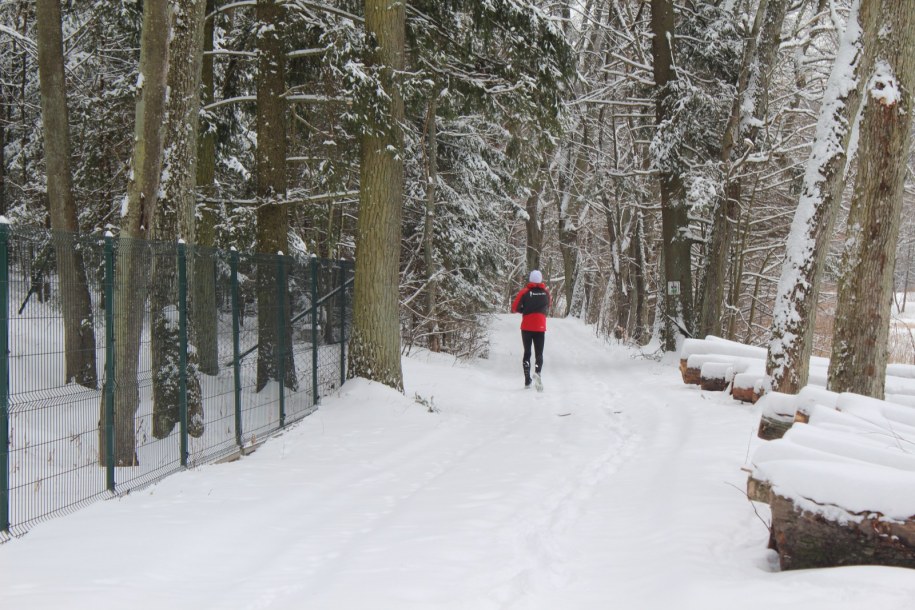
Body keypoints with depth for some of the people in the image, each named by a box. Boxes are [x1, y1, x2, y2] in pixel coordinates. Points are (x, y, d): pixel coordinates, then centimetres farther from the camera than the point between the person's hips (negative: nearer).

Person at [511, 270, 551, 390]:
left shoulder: (525, 292, -7)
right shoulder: (546, 292, 1)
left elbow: (514, 308, -5)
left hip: (527, 327, 0)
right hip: (540, 327, 0)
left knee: (527, 353, 11)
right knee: (539, 353, 0)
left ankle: (527, 380, 8)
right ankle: (537, 372, -29)